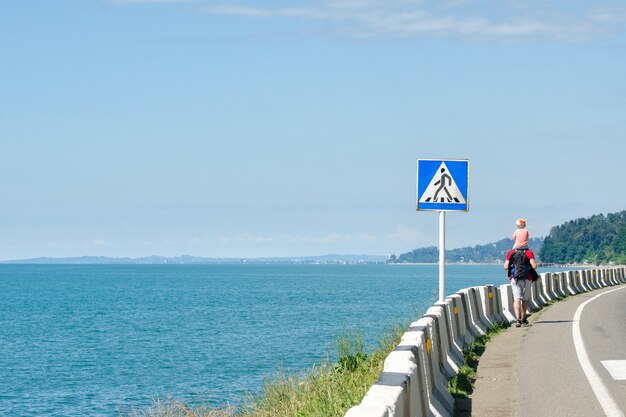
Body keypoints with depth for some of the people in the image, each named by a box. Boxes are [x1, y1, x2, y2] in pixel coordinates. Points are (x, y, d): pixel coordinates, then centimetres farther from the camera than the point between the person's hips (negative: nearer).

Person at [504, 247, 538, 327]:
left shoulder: (510, 253, 0)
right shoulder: (529, 253, -6)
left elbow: (506, 267, 0)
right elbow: (534, 266, -12)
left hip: (514, 279, 0)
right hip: (526, 280, 0)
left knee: (517, 299, -5)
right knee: (525, 299, 15)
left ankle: (517, 318, -24)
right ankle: (523, 319, 25)